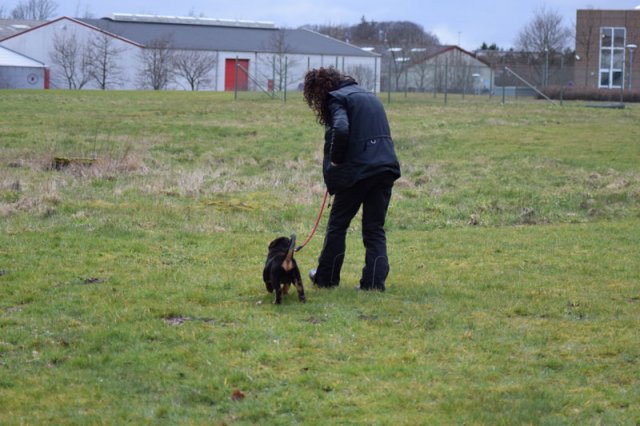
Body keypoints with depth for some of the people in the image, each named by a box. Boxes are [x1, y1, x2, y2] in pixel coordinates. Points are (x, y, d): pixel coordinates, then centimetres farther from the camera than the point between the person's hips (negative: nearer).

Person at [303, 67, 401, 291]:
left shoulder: (336, 98, -4)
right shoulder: (369, 96, 21)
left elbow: (340, 129, -22)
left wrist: (335, 161, -9)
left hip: (357, 170, -6)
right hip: (385, 167, 6)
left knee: (337, 225, 11)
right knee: (375, 229, 10)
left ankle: (326, 277, 21)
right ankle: (375, 280, 1)